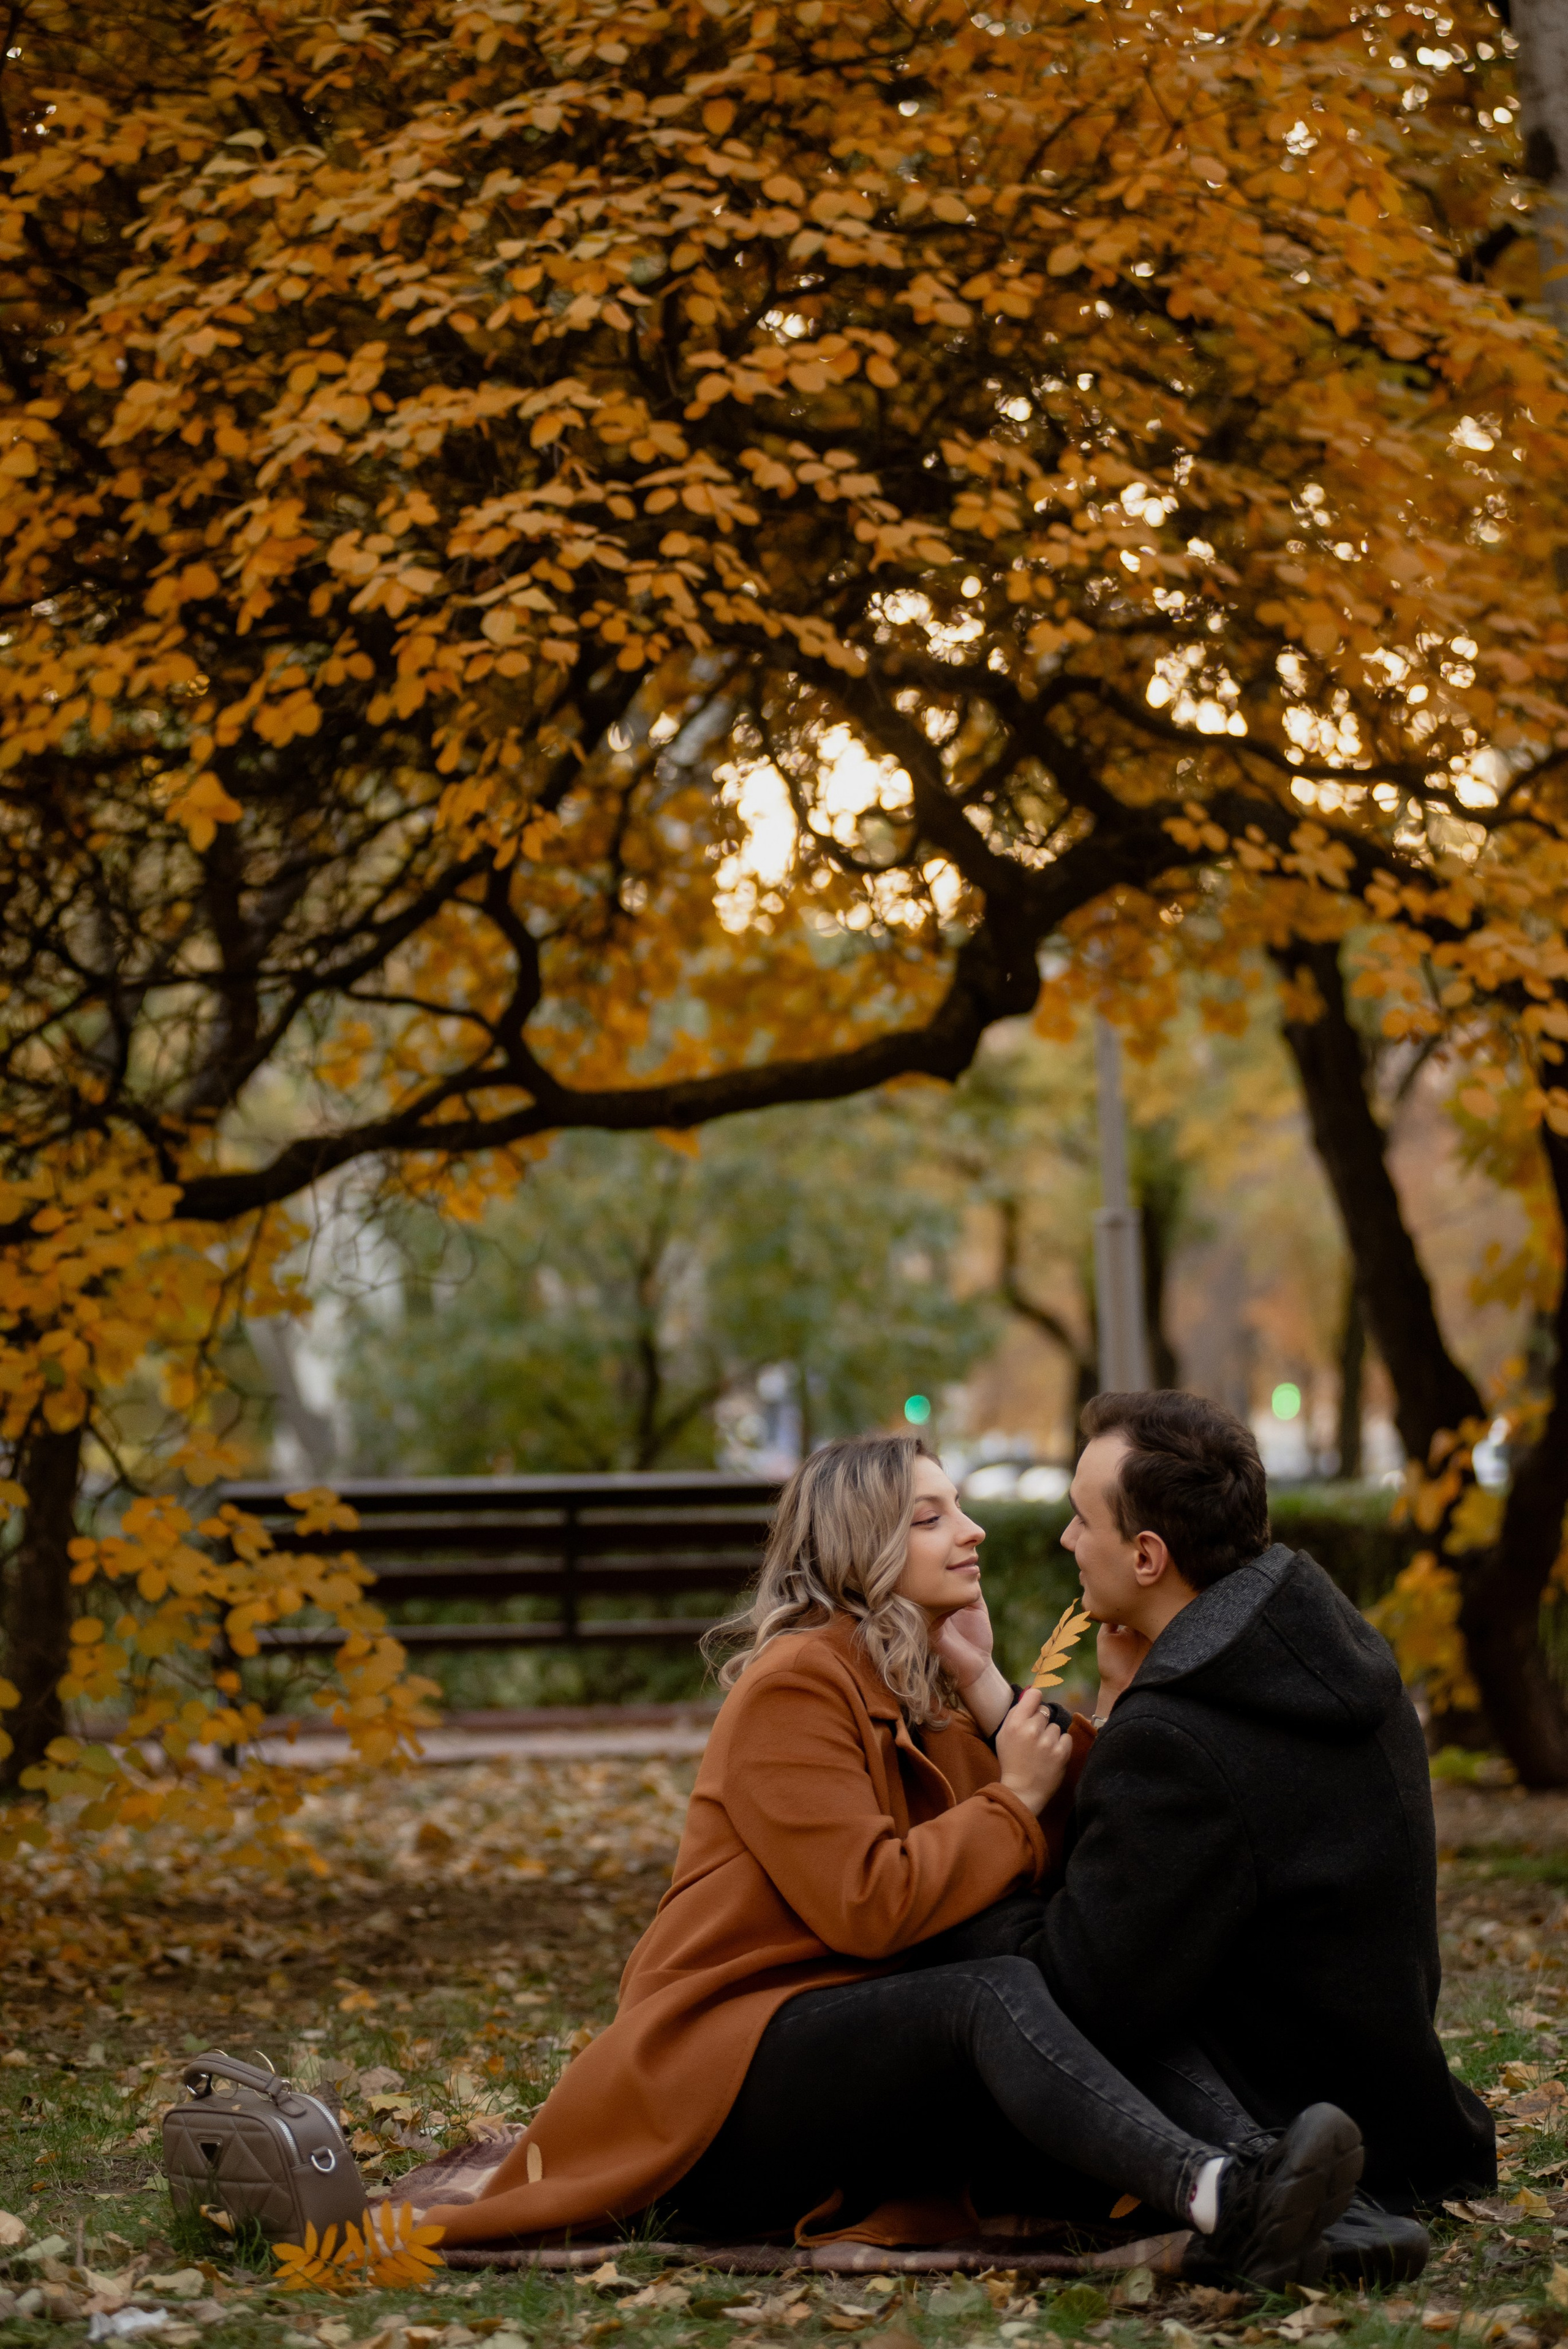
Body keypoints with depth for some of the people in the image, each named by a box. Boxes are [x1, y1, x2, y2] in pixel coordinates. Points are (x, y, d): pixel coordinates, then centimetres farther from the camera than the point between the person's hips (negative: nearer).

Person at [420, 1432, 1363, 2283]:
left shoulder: (927, 1697, 18)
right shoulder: (795, 1685, -8)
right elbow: (867, 1905, -21)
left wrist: (997, 1698, 0)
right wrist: (1015, 1801, -10)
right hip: (728, 2075, -9)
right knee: (996, 1991, -35)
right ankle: (1219, 2200, -57)